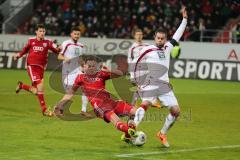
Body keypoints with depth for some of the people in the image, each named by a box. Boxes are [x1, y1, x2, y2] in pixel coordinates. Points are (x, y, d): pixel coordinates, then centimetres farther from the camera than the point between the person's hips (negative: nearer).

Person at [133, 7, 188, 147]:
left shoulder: (167, 48, 19)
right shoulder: (147, 50, 5)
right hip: (150, 83, -5)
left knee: (176, 111, -3)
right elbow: (137, 67, 7)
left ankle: (162, 134, 14)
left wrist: (184, 19, 23)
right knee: (146, 104, -31)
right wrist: (139, 83, -1)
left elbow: (177, 35, 24)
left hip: (165, 85, 5)